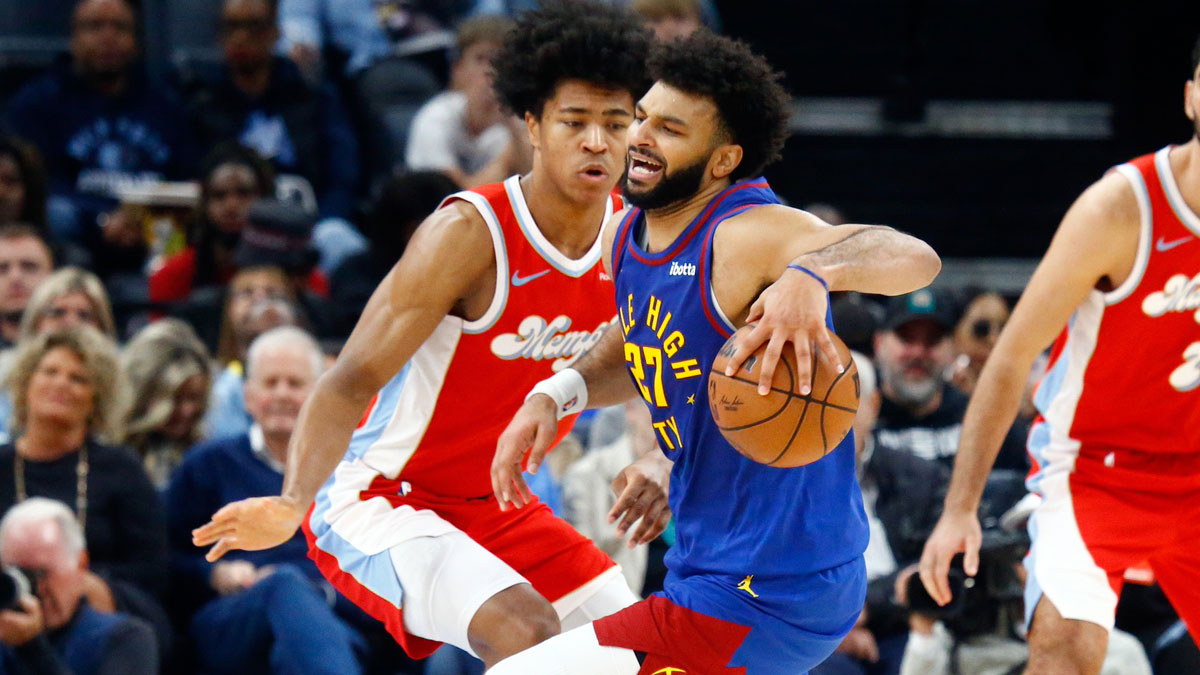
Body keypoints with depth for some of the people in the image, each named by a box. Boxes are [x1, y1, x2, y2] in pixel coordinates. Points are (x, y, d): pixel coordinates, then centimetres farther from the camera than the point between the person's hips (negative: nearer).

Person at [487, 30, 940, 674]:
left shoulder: (747, 237, -22)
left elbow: (915, 258, -37)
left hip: (756, 604, -10)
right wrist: (556, 393, 8)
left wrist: (811, 274, -57)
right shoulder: (624, 235, 5)